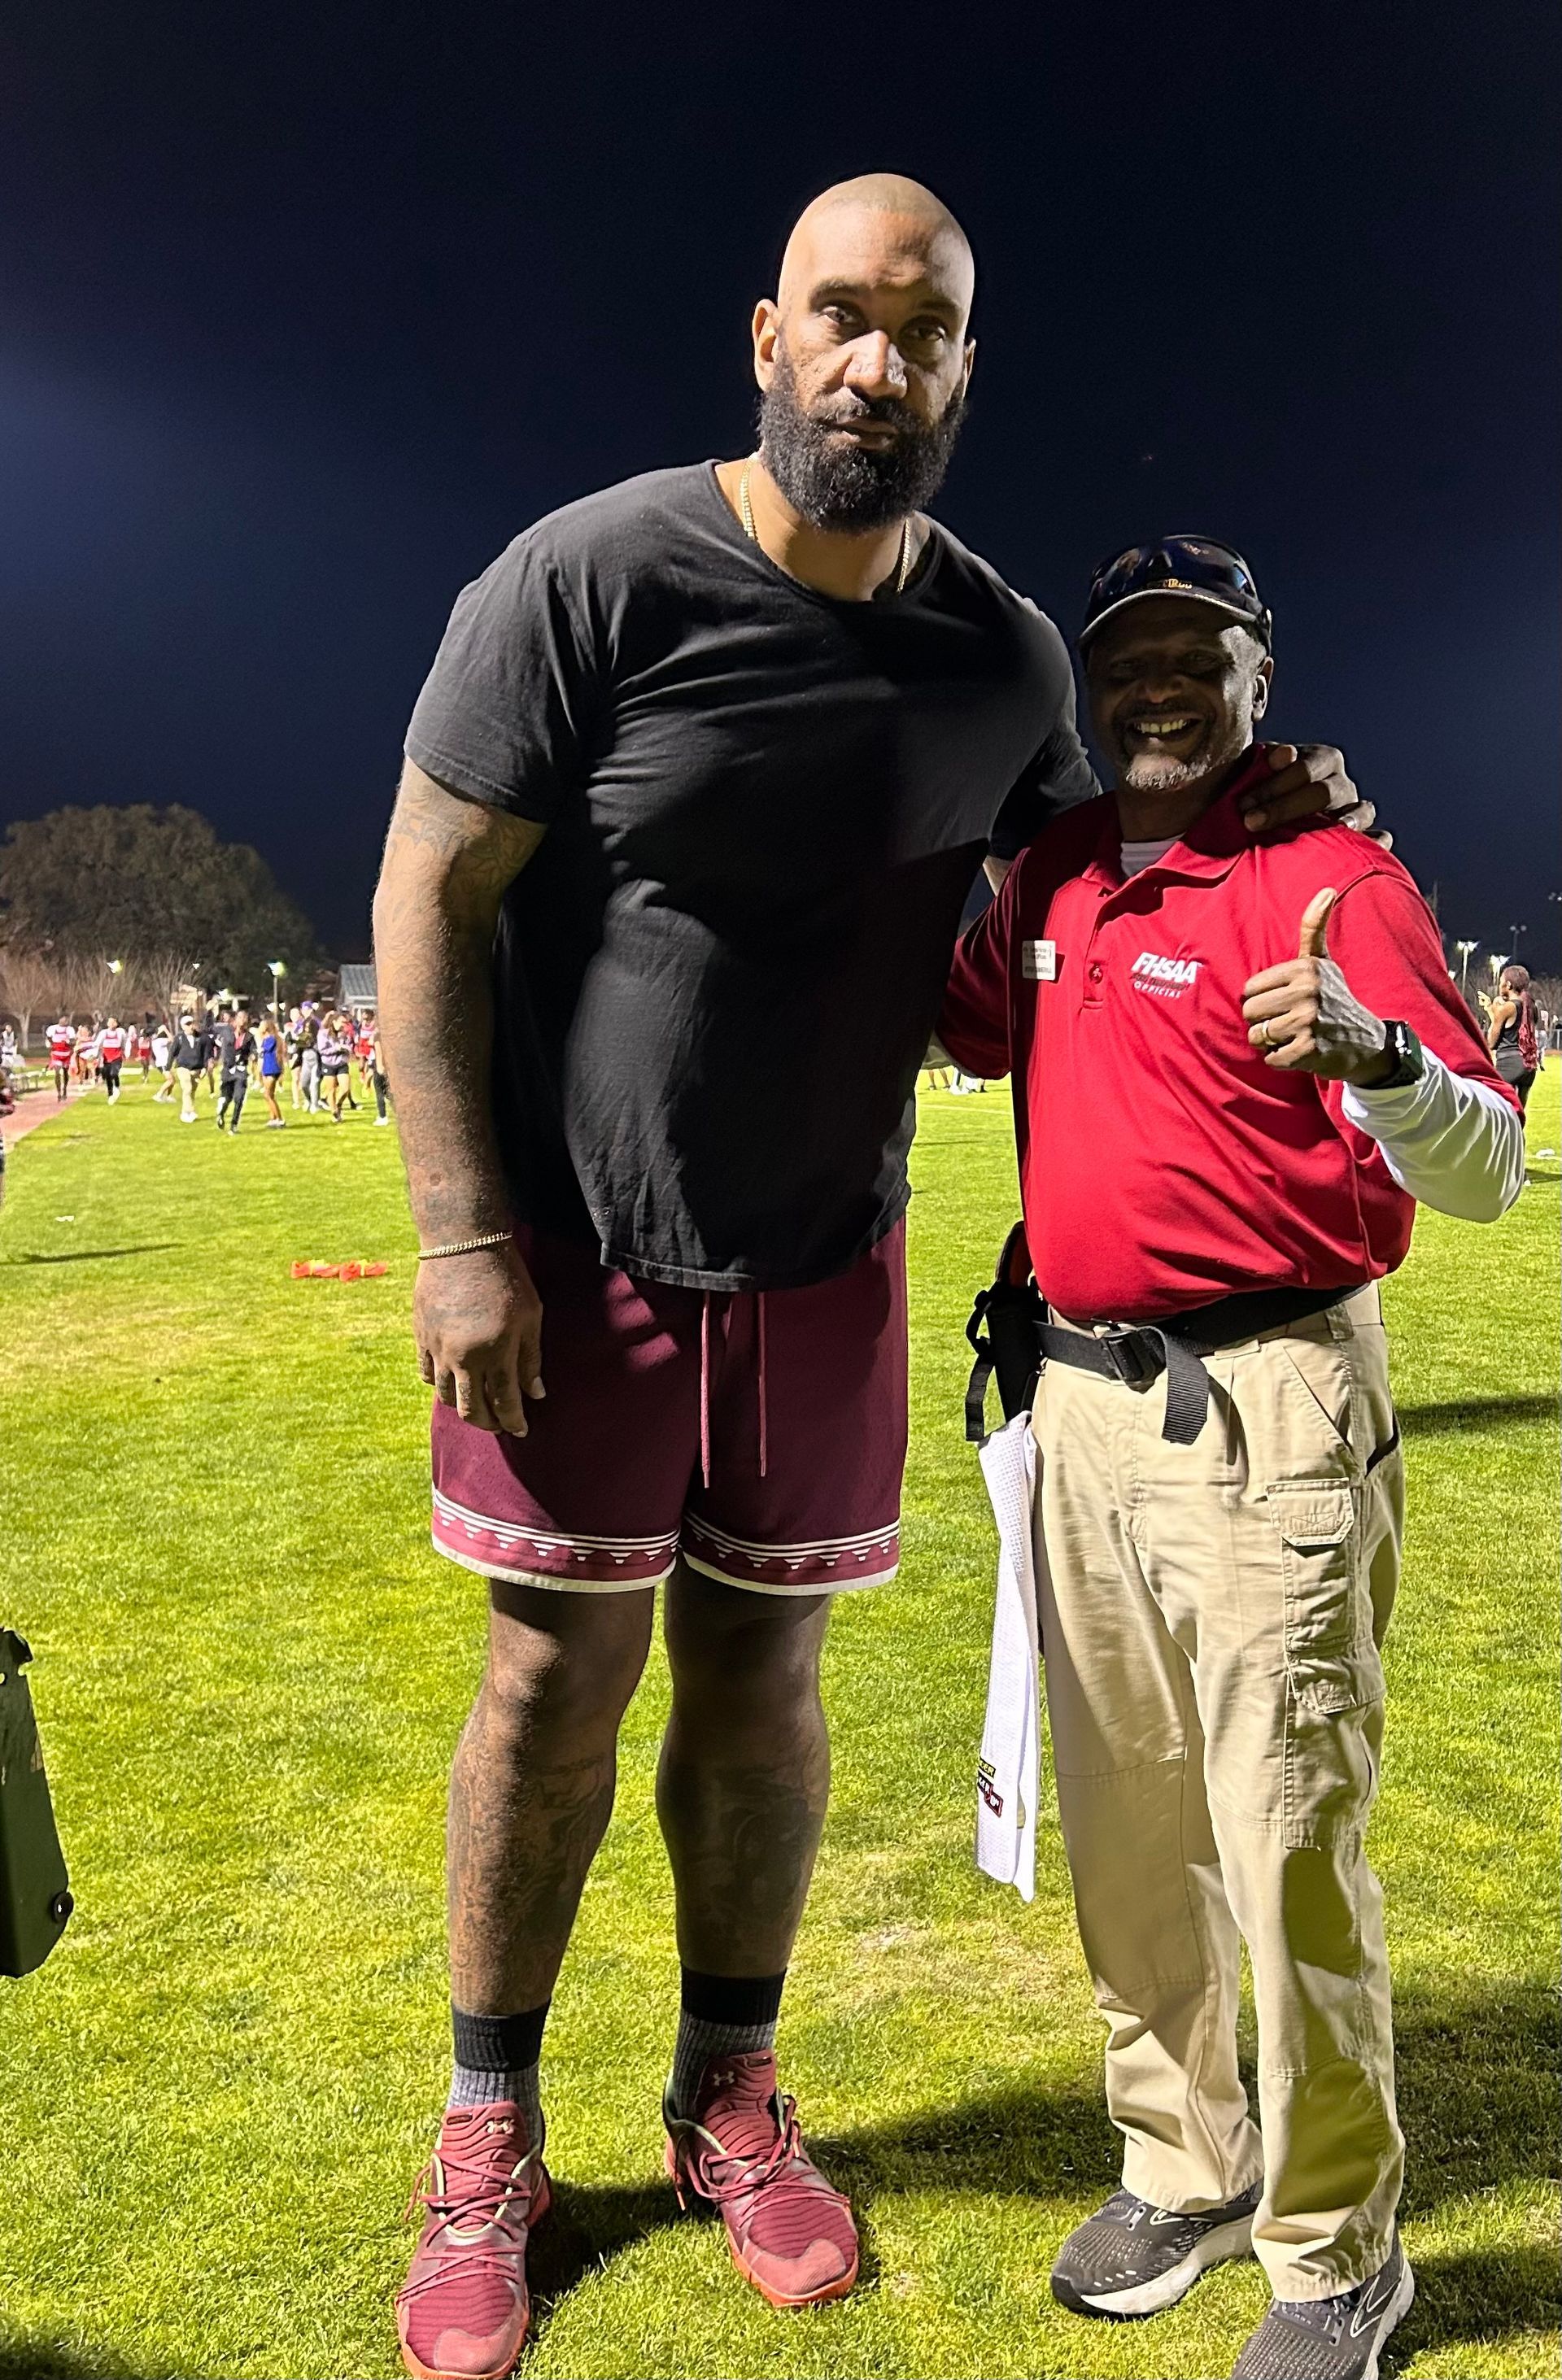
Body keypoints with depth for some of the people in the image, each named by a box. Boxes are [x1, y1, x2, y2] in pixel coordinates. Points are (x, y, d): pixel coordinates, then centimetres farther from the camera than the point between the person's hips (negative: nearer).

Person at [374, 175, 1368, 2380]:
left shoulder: (1005, 653, 1)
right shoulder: (593, 579, -12)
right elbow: (426, 897, -10)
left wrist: (1256, 819, -1)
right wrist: (464, 1232, -15)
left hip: (822, 1254, 3)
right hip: (578, 1246, -3)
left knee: (762, 1669, 11)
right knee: (560, 1675, 3)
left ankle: (730, 2098, 32)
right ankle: (489, 2138, 25)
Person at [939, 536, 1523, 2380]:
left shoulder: (1330, 878, -9)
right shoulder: (1052, 878, 11)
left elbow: (1488, 1173, -17)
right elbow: (964, 1020, 30)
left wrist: (1377, 1053, -37)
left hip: (1269, 1410, -6)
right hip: (1083, 1397, 7)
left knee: (1289, 1846, 1)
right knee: (1126, 1830, 16)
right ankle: (1182, 2169, 37)